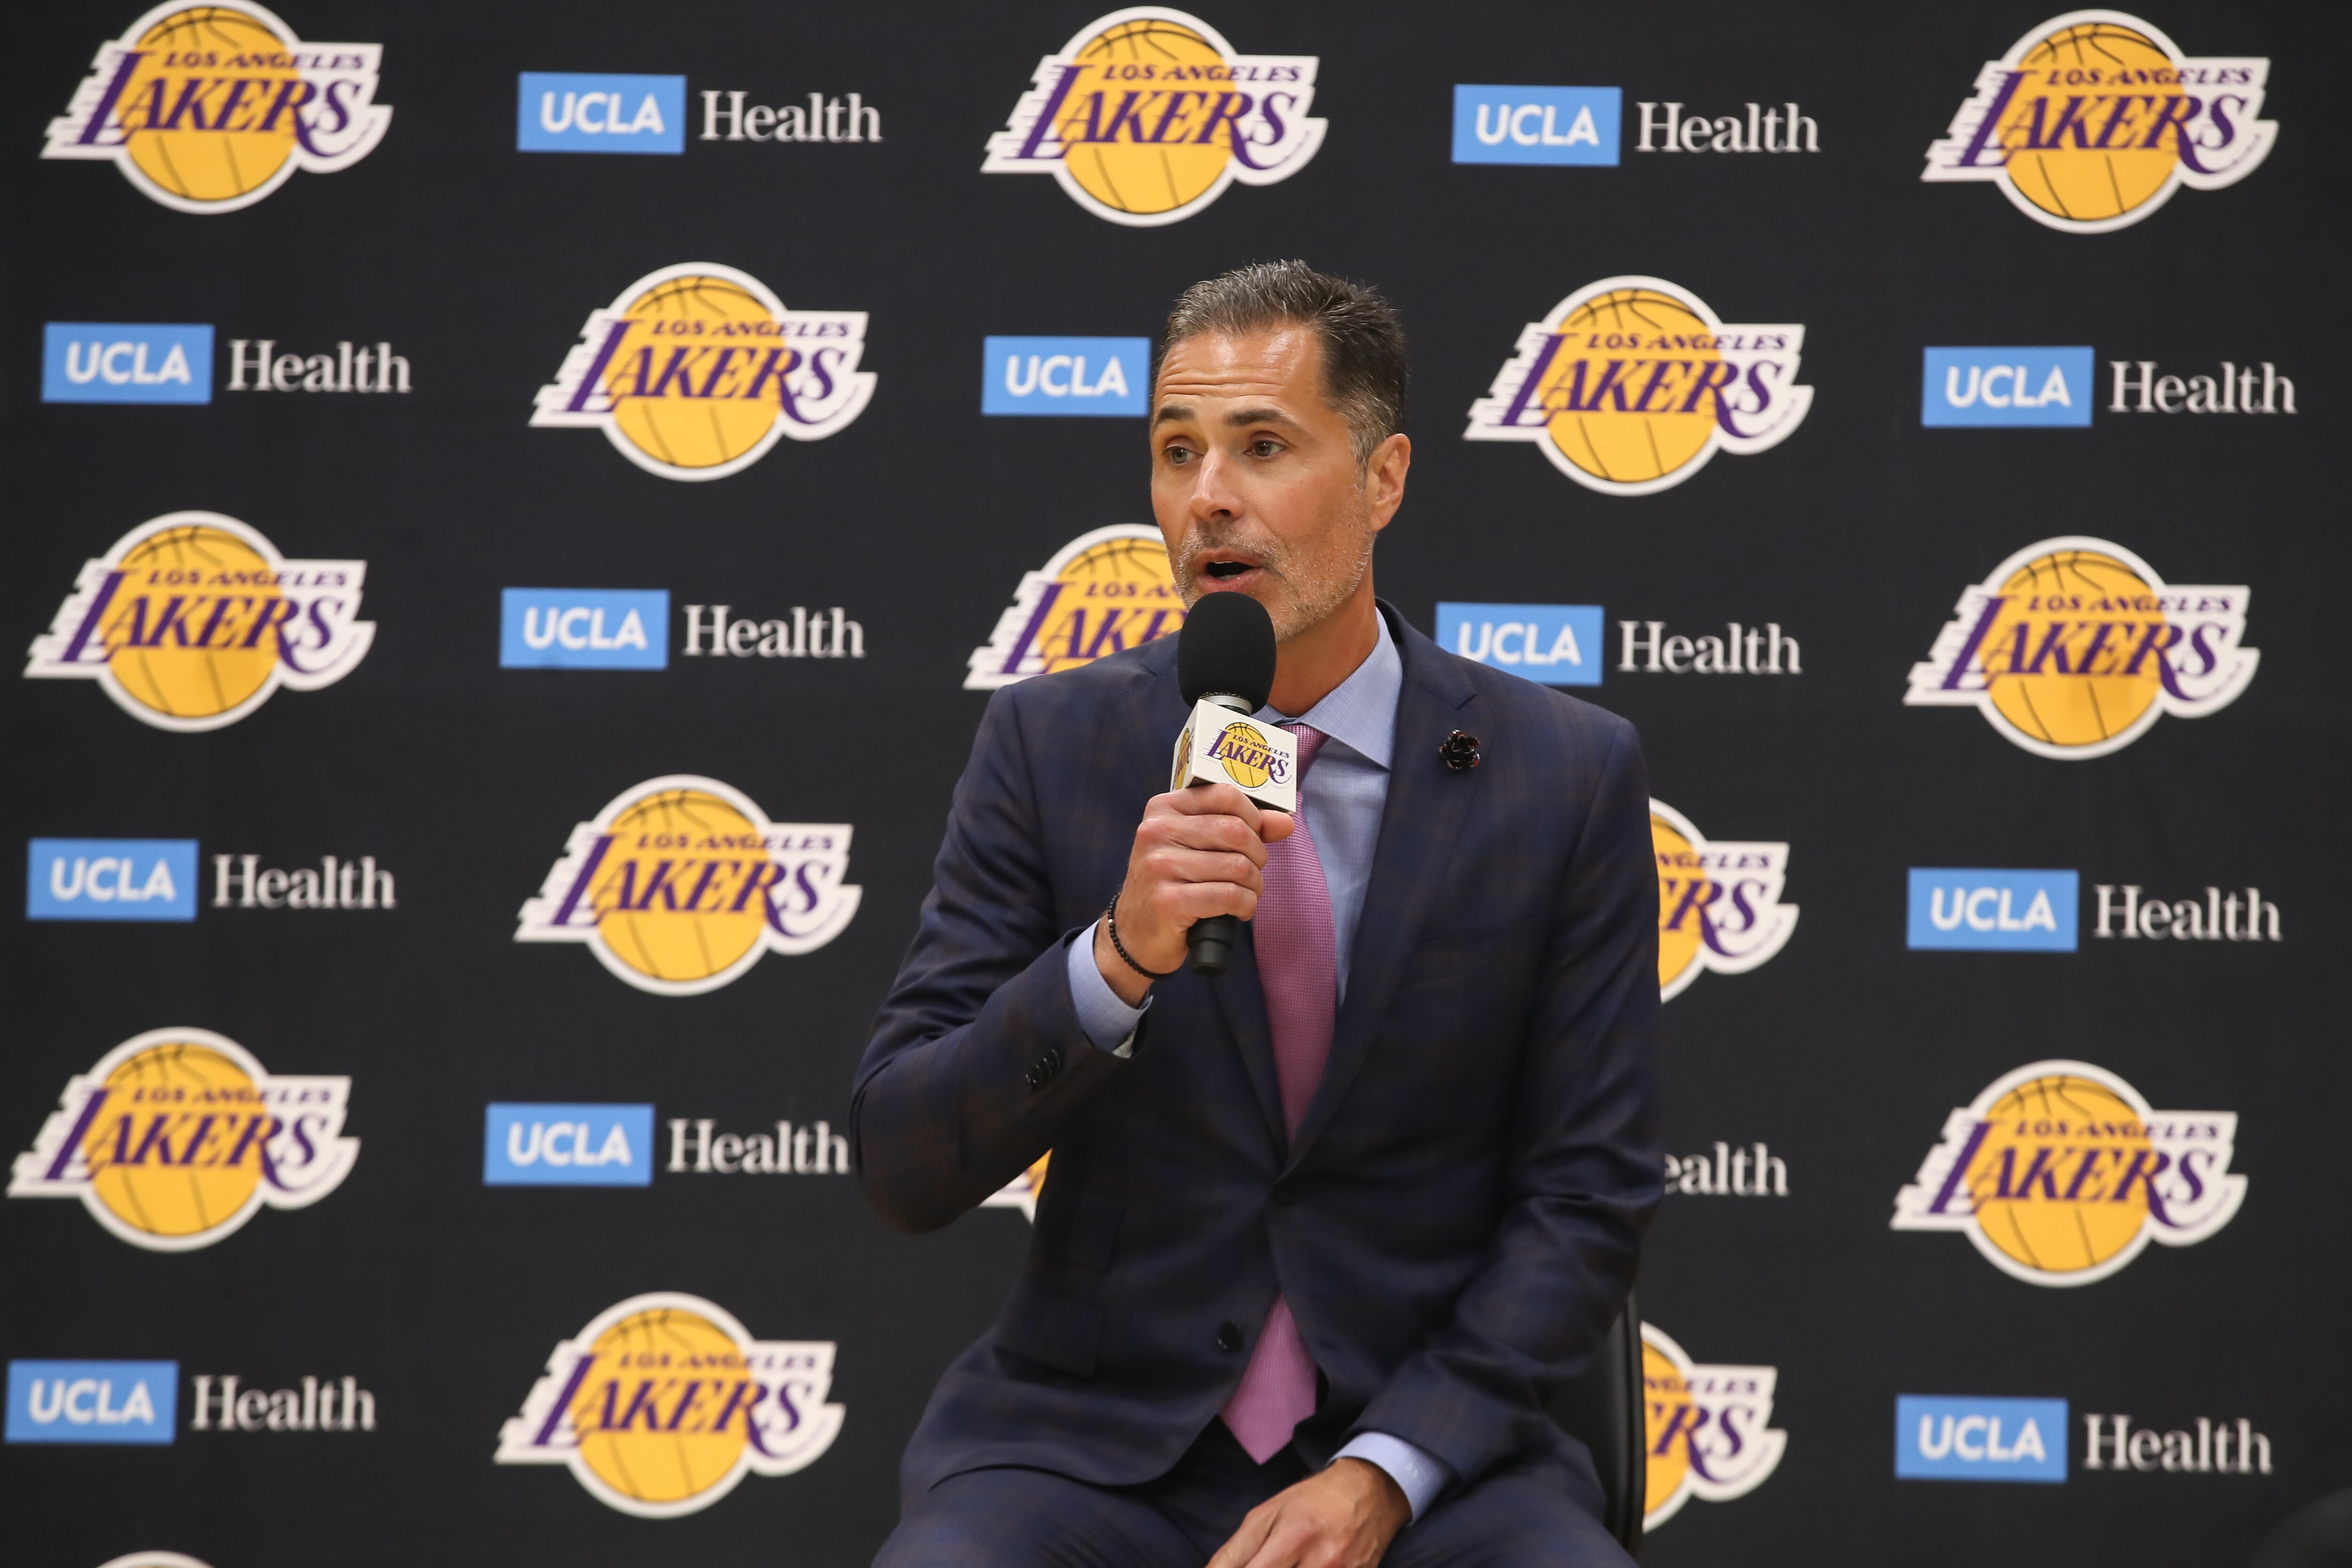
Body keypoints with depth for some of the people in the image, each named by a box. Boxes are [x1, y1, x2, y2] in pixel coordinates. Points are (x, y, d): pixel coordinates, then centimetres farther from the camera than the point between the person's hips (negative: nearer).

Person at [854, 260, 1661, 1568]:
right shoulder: (1053, 747, 2)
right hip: (1095, 1448, 0)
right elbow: (902, 1167, -3)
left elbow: (1589, 1196, 1)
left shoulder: (1570, 775, 0)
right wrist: (1116, 961, -19)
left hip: (1431, 1450, 0)